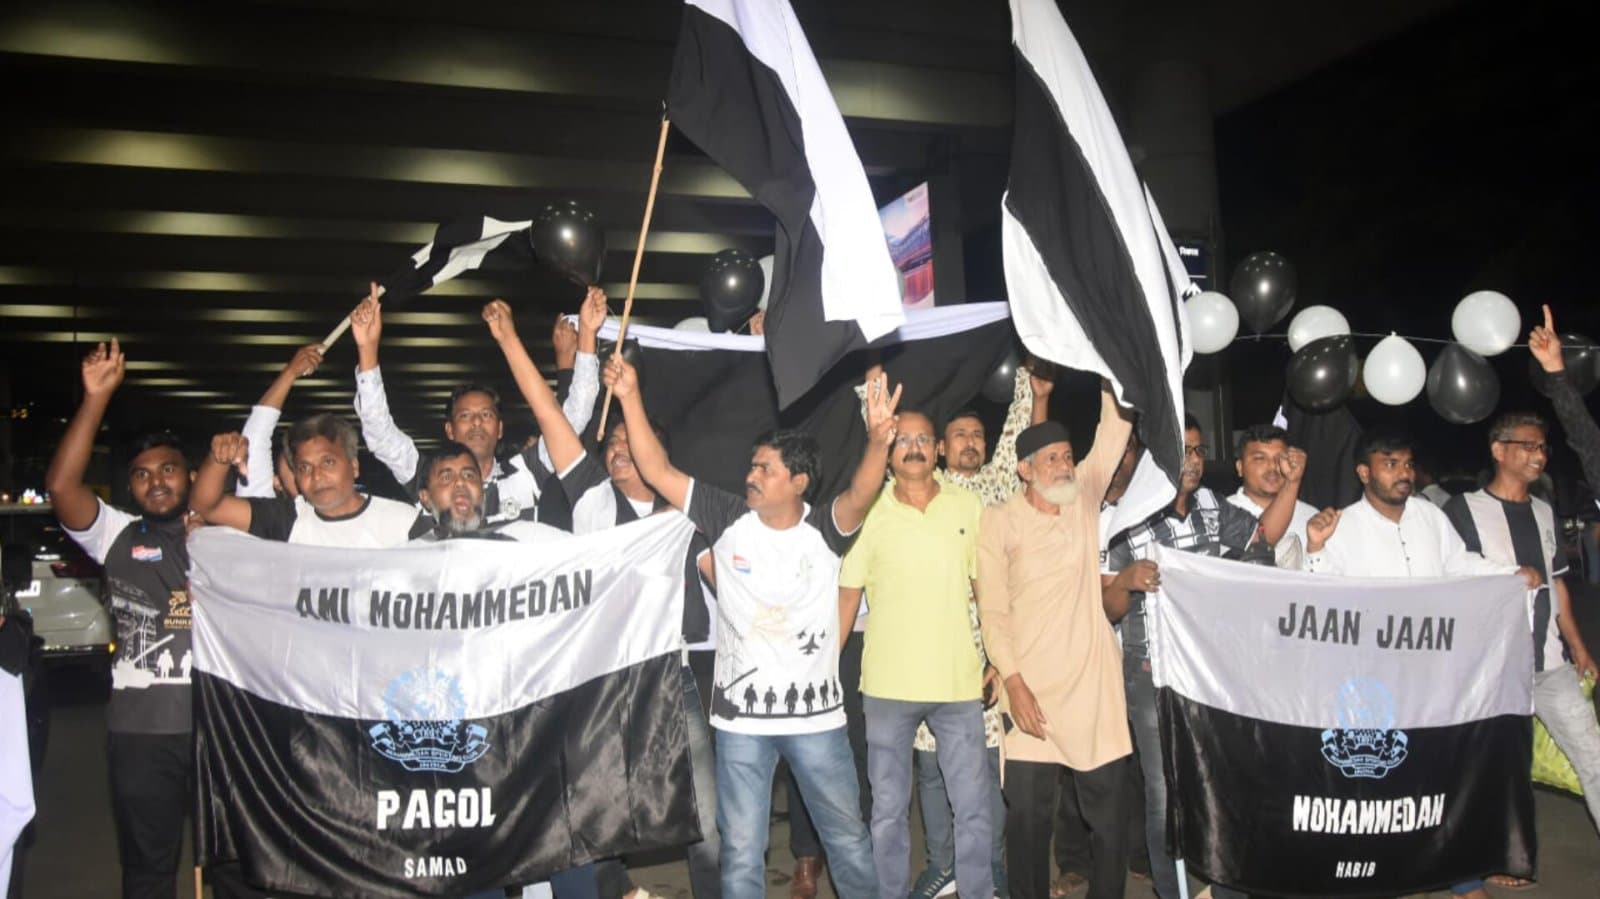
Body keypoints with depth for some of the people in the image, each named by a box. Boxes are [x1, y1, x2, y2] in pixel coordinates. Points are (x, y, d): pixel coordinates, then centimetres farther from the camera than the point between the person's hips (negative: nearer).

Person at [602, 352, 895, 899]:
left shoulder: (823, 529, -7)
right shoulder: (729, 520, -4)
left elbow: (861, 495, -28)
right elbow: (658, 471, -7)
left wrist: (878, 440, -47)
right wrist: (630, 397, -15)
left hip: (816, 715, 0)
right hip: (740, 716, 1)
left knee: (849, 839, 16)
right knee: (741, 851, 9)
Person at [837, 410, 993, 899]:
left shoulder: (969, 506, 2)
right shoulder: (868, 513, -2)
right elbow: (846, 597, 1)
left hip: (959, 681, 1)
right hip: (888, 684, 0)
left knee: (974, 810, 8)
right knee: (888, 810, 12)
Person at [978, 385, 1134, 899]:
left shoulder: (1084, 497, 6)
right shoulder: (1000, 520, -4)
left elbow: (1115, 427, 1)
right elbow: (992, 611, -7)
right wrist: (1013, 681, -13)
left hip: (1095, 684, 3)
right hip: (1032, 686, -3)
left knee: (1110, 814, 8)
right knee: (1028, 814, 4)